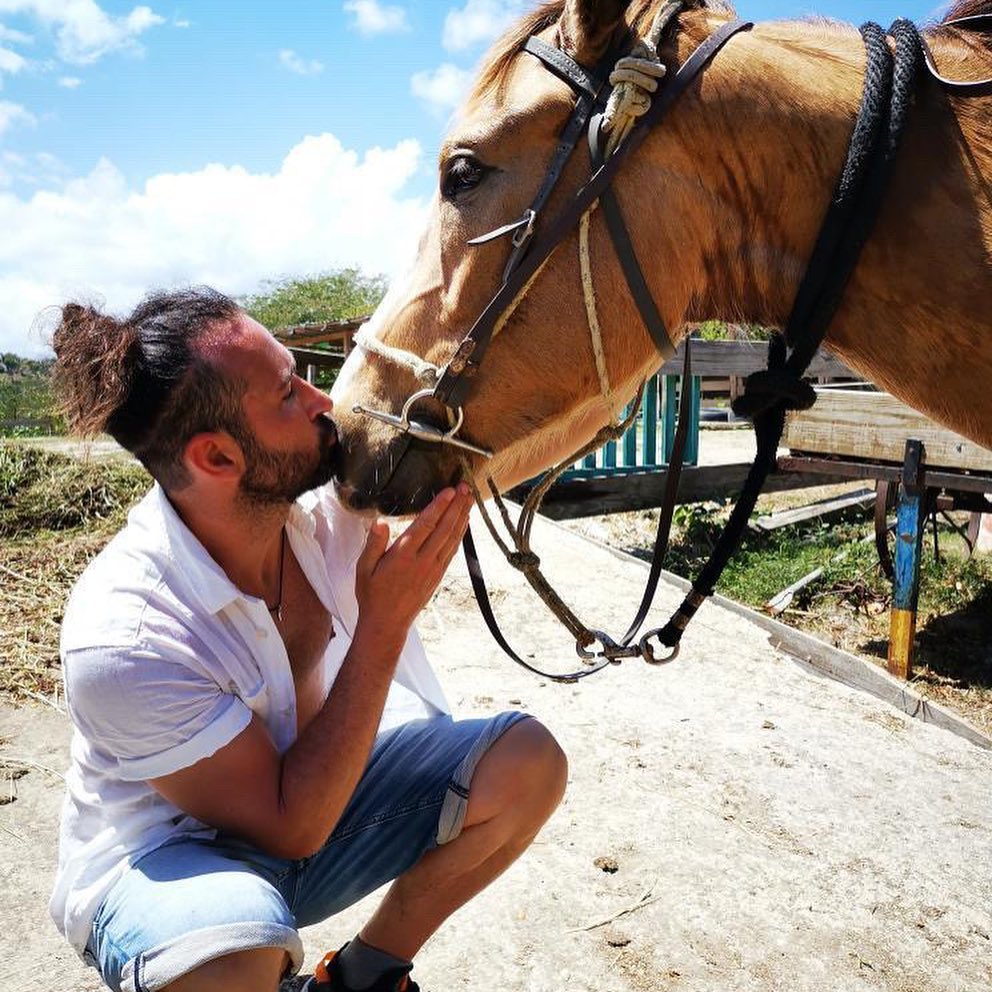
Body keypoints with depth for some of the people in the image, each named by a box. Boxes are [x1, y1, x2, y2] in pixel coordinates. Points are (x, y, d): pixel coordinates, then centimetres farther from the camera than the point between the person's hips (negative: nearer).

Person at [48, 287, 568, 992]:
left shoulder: (327, 500, -17)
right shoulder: (121, 637, -32)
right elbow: (291, 827, -27)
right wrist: (385, 625, -33)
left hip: (314, 781, 6)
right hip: (166, 851, -6)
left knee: (528, 761, -10)